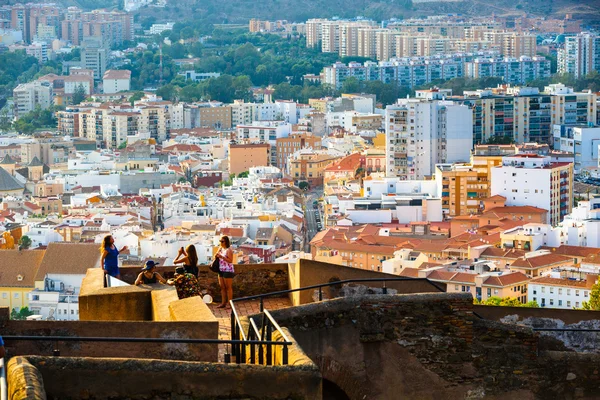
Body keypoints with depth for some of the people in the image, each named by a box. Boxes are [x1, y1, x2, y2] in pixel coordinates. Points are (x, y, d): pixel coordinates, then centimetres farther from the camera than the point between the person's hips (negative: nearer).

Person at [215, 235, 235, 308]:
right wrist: (217, 255, -3)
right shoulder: (221, 249, 12)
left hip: (228, 271, -8)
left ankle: (229, 303, 0)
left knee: (228, 287, -3)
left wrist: (222, 257, -23)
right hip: (221, 270, 8)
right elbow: (216, 258, 19)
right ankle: (223, 303, 16)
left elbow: (230, 260, -18)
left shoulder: (229, 250, -12)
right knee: (222, 287, 11)